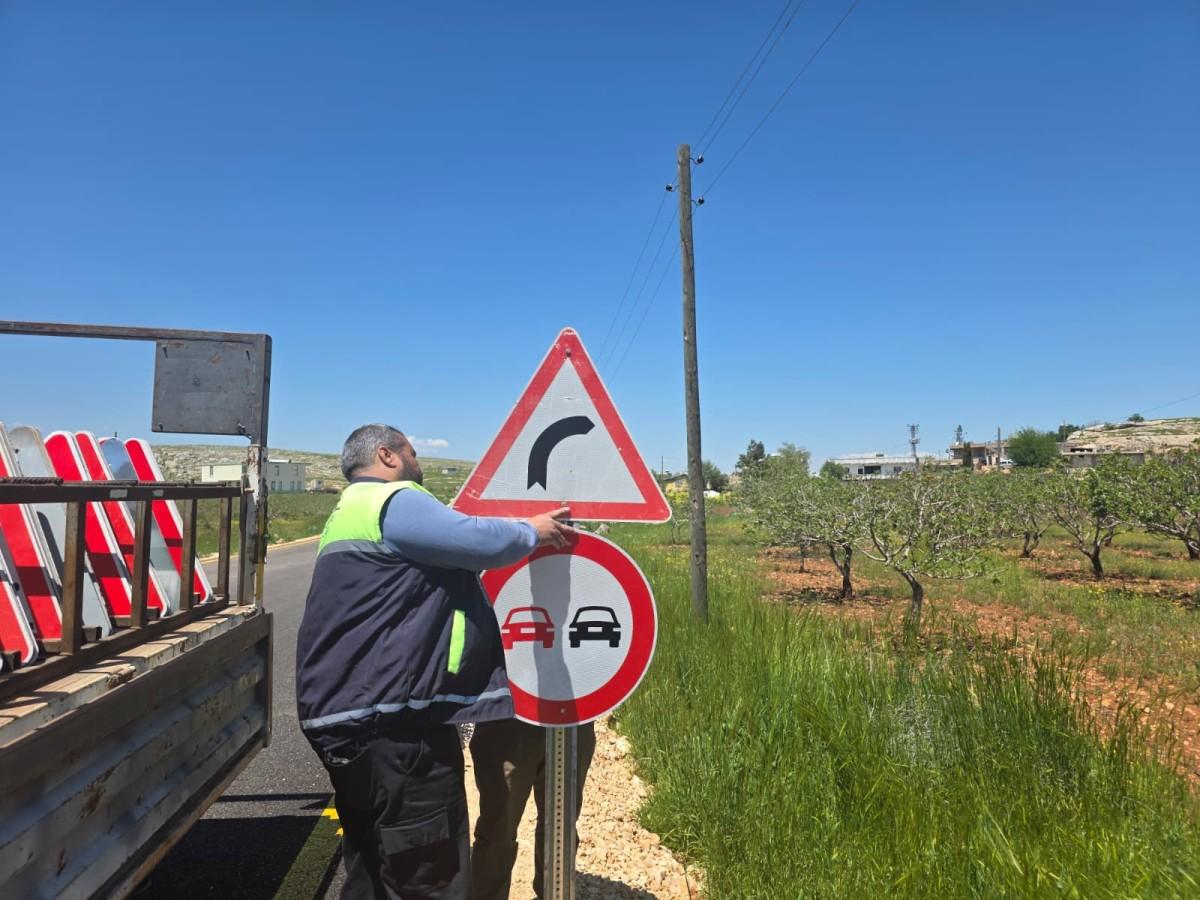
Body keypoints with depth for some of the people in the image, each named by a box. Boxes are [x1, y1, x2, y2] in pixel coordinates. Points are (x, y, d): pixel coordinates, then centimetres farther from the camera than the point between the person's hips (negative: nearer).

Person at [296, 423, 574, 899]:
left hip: (357, 716, 11)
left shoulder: (352, 513, 24)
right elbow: (479, 540, -20)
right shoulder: (393, 502, -11)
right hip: (394, 721, -11)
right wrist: (532, 532, 0)